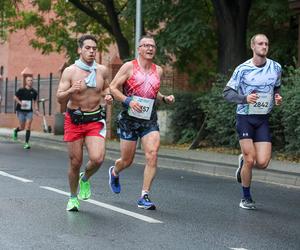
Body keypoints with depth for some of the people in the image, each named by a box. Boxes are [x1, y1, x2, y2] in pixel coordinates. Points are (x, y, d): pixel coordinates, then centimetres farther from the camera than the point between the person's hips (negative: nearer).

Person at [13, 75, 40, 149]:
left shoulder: (34, 92, 2)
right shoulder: (21, 90, -8)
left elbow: (35, 101, 13)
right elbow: (15, 97, 1)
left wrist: (36, 109, 3)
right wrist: (20, 103, -15)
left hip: (29, 111, 2)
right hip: (21, 110, -2)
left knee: (28, 127, -9)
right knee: (22, 127, 4)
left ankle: (26, 143, -5)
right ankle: (15, 131, 40)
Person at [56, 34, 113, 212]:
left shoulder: (102, 70, 2)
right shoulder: (70, 71, -7)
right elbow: (60, 99, -9)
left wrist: (107, 96, -1)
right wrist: (71, 90, -29)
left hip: (95, 120, 2)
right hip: (74, 120, -1)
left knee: (97, 158, -18)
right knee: (75, 162, 4)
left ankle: (85, 179, 17)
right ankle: (73, 197, 27)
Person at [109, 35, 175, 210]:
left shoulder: (158, 71, 11)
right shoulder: (129, 66, -2)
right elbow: (113, 87, -3)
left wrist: (165, 98, 5)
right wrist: (128, 101, -18)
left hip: (150, 120, 3)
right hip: (129, 119, -3)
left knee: (152, 155, -17)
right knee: (127, 160, 6)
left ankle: (145, 197, -10)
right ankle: (114, 173, 44)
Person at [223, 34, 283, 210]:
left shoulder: (276, 68, 4)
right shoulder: (243, 69, -7)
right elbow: (227, 92, -4)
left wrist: (277, 97, 0)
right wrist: (245, 98, -22)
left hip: (263, 119, 3)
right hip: (245, 117, -3)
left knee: (262, 163, -8)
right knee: (250, 160, -8)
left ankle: (243, 162, 29)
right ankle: (246, 198, 13)